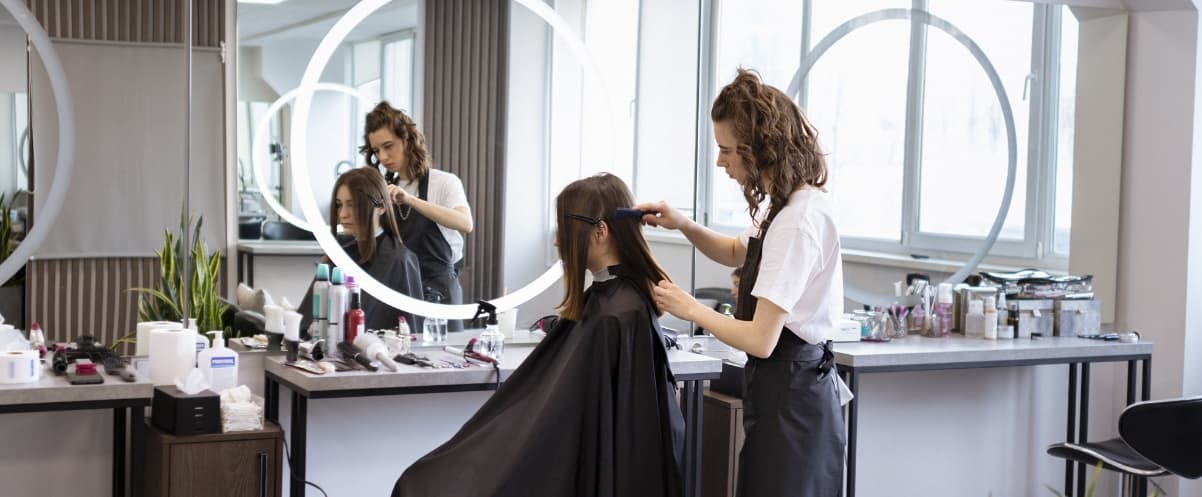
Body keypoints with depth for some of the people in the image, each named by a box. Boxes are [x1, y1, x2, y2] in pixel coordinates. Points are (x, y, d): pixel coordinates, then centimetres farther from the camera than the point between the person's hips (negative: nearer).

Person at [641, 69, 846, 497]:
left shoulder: (797, 221, -23)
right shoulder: (786, 204, 8)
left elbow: (760, 340, -24)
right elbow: (738, 252, 29)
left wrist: (691, 309, -8)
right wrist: (684, 226, 10)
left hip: (790, 395, -10)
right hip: (787, 384, 10)